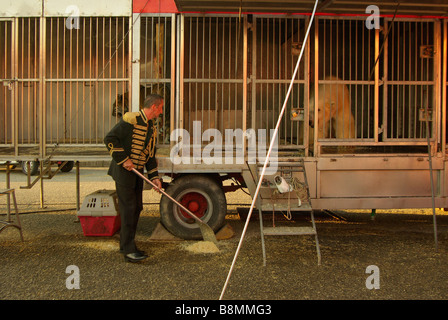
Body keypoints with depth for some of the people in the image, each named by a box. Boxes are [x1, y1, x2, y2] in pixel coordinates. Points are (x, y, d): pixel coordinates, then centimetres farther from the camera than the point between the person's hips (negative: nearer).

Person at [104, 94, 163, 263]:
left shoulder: (151, 128, 13)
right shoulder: (131, 119, -14)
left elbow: (150, 155, 17)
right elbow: (110, 139, -19)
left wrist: (154, 177, 8)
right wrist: (123, 160, -19)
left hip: (138, 172, 9)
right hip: (123, 172, -9)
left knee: (137, 208, 11)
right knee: (128, 209, -7)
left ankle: (125, 244, 25)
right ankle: (128, 250, 0)